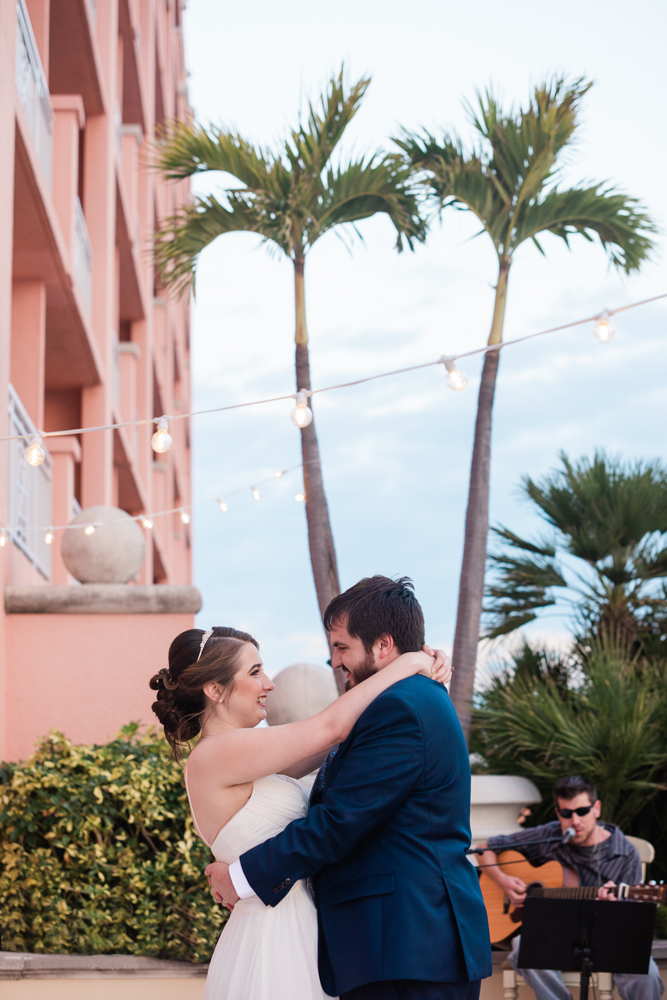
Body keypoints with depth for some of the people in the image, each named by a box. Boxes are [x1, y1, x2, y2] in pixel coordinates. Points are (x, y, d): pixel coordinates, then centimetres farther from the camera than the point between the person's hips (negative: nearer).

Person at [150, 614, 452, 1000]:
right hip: (272, 937, -9)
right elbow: (331, 726, -14)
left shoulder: (239, 758, 13)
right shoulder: (215, 755, -14)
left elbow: (335, 740, 13)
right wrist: (408, 663, -4)